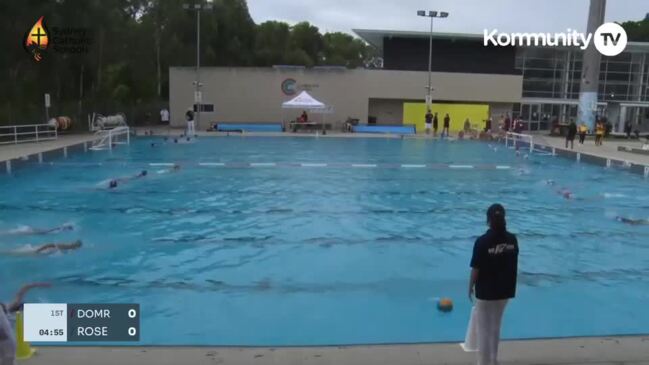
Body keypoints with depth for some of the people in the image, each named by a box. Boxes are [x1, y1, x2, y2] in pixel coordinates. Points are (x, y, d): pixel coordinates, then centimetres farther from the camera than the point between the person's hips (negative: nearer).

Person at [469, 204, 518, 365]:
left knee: (484, 328, 11)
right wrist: (507, 284, 16)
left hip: (485, 291, -5)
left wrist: (471, 286, 0)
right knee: (496, 325, 22)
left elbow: (476, 269, -16)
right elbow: (513, 265, 3)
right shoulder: (512, 239, -7)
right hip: (505, 290, 5)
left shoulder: (482, 241, -21)